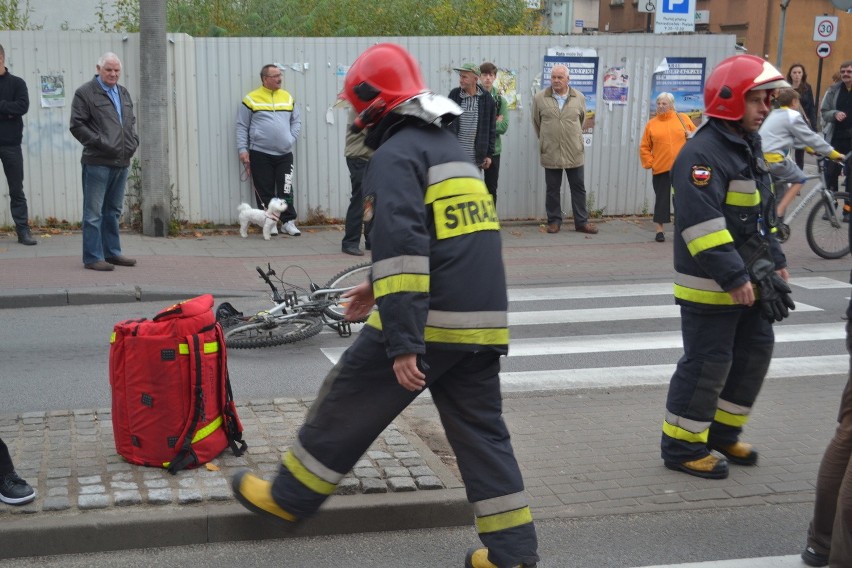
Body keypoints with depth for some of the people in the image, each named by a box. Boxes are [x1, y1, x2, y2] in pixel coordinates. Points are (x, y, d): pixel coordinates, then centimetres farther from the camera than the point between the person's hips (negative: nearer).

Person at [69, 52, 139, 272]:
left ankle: (112, 252, 22)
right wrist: (101, 143, -16)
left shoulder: (123, 93, 18)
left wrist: (133, 141, 9)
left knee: (113, 211, 14)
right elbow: (77, 125, -10)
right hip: (97, 162, -7)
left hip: (122, 162, 7)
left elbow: (131, 121, 26)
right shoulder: (85, 93, -5)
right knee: (94, 212, -3)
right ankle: (93, 257, 0)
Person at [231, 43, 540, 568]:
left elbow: (401, 246, -20)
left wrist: (402, 342, -23)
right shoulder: (453, 149, 21)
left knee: (347, 408, 8)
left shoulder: (396, 155, -8)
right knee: (482, 430, 13)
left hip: (430, 323, -8)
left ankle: (288, 498, 23)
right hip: (483, 321, 8)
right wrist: (382, 289, 31)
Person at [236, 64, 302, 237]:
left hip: (284, 153, 3)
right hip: (260, 154, -3)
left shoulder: (288, 98, 12)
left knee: (286, 190, 1)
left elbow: (296, 121, 18)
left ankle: (288, 221, 9)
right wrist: (243, 150, -4)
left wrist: (291, 139, 2)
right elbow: (242, 126, 3)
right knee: (265, 191, 2)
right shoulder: (251, 99, 1)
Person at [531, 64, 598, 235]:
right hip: (550, 153, -1)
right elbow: (536, 123, 9)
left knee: (578, 188, 7)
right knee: (552, 189, 7)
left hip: (574, 153, 1)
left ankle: (581, 222, 15)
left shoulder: (579, 98, 1)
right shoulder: (539, 98, -2)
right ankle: (554, 221, 19)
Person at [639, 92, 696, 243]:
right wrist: (649, 163, -4)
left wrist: (692, 136, -9)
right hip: (661, 169, -1)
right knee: (661, 199, 2)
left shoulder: (683, 118, 6)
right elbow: (644, 147, 6)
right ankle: (660, 230, 8)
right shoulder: (651, 124, 5)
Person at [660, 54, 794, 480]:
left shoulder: (748, 148, 15)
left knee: (755, 352, 15)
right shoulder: (702, 153, -18)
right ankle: (682, 446, 11)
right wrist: (733, 277, -27)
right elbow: (702, 223, -26)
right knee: (708, 363, -3)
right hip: (710, 285, -10)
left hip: (747, 280, 10)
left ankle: (722, 432, 30)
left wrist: (775, 261, 17)